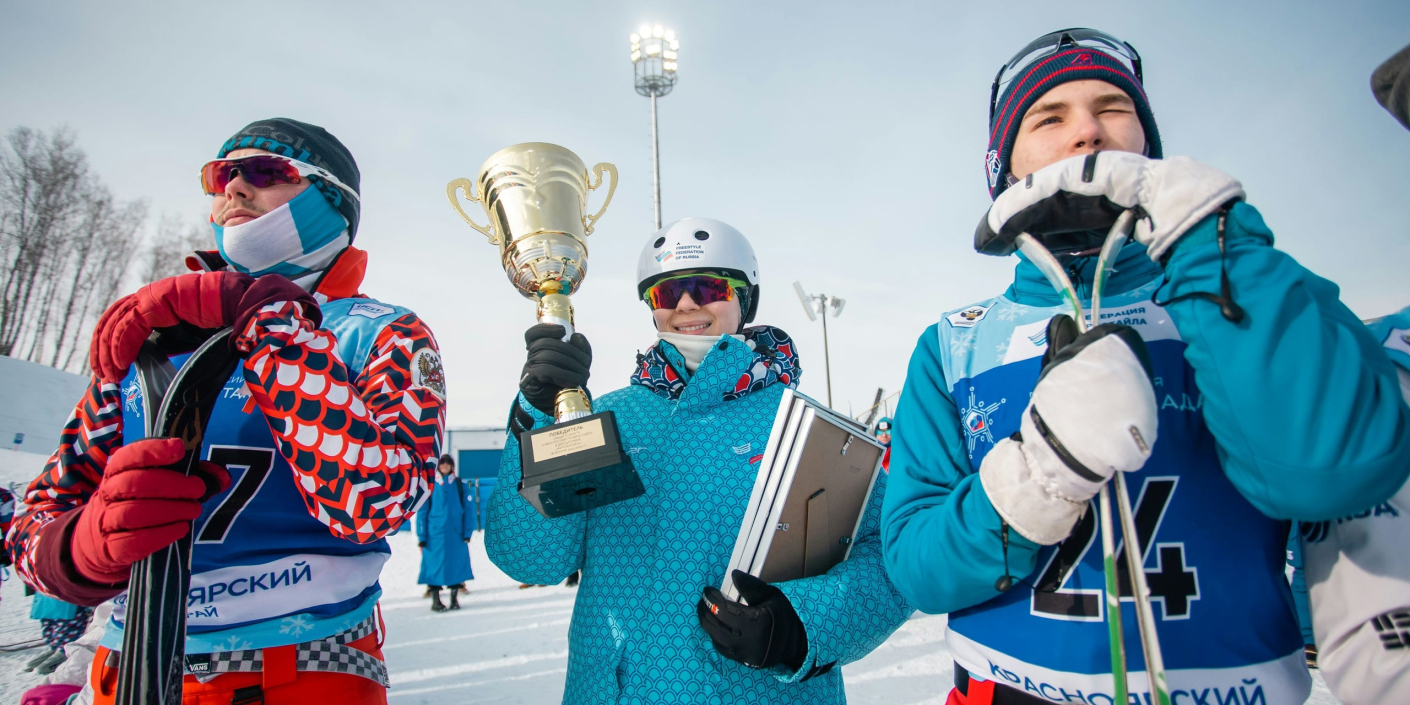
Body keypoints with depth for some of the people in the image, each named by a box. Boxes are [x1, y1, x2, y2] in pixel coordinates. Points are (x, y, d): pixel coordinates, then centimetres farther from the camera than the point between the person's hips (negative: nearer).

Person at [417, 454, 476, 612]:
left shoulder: (460, 484, 4)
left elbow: (468, 508, 4)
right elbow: (422, 511, 2)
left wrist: (468, 532, -3)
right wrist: (421, 536, -2)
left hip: (456, 534, 1)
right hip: (435, 534, -1)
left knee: (456, 564, 5)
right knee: (435, 564, 2)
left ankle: (454, 598, 18)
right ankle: (435, 600, 15)